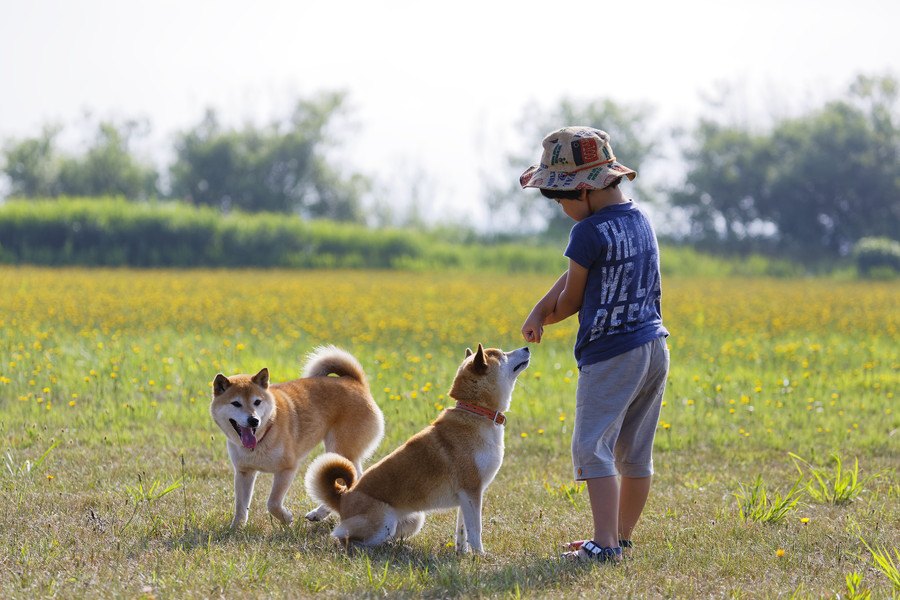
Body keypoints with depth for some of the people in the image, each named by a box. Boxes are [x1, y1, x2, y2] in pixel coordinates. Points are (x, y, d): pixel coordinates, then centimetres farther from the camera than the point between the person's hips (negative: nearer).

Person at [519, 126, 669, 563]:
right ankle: (622, 538, 25)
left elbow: (571, 299, -4)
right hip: (653, 349, 9)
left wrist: (544, 316, 16)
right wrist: (539, 312, 4)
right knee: (634, 453, 15)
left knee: (592, 447, -10)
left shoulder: (590, 232, -16)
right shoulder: (638, 219, 10)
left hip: (610, 354, -9)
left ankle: (605, 545, -19)